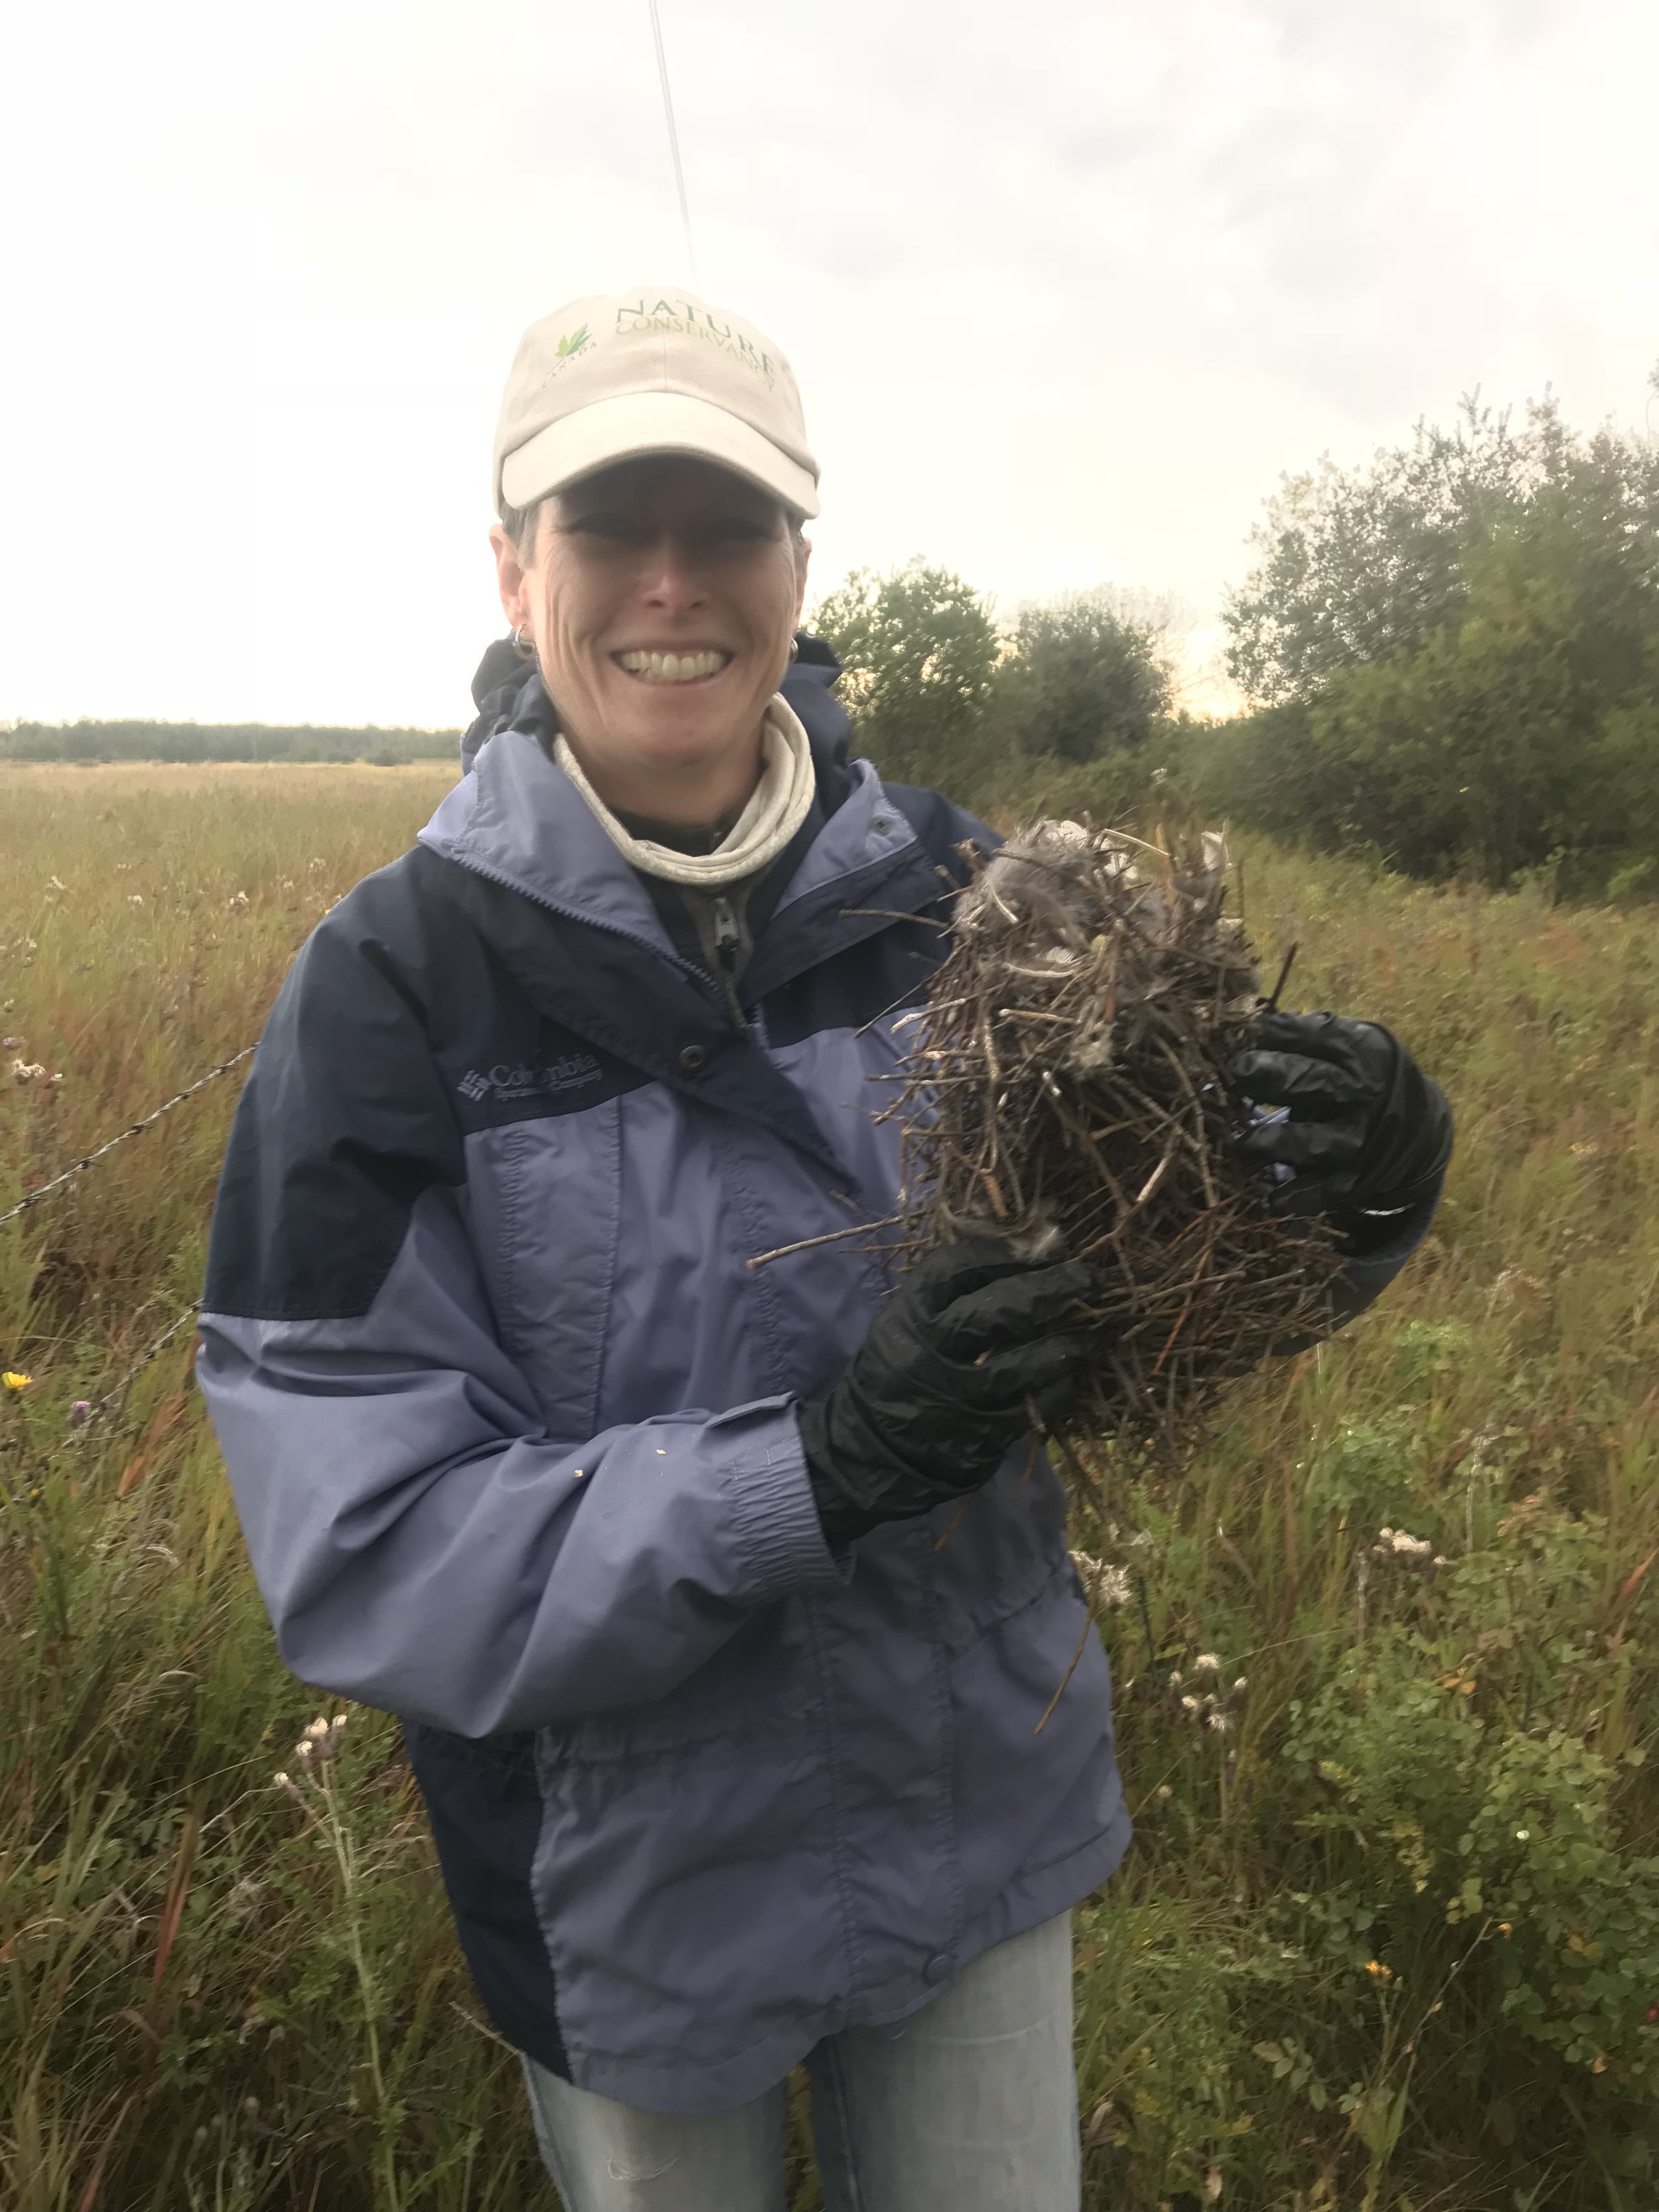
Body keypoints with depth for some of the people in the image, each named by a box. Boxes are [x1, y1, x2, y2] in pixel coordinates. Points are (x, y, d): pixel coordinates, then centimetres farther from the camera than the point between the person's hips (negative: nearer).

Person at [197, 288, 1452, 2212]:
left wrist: (1347, 1204, -24)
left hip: (993, 1822, 3)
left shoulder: (953, 898, -10)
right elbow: (362, 1559, -21)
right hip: (638, 1895, -2)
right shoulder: (390, 987, -18)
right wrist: (817, 1465, -33)